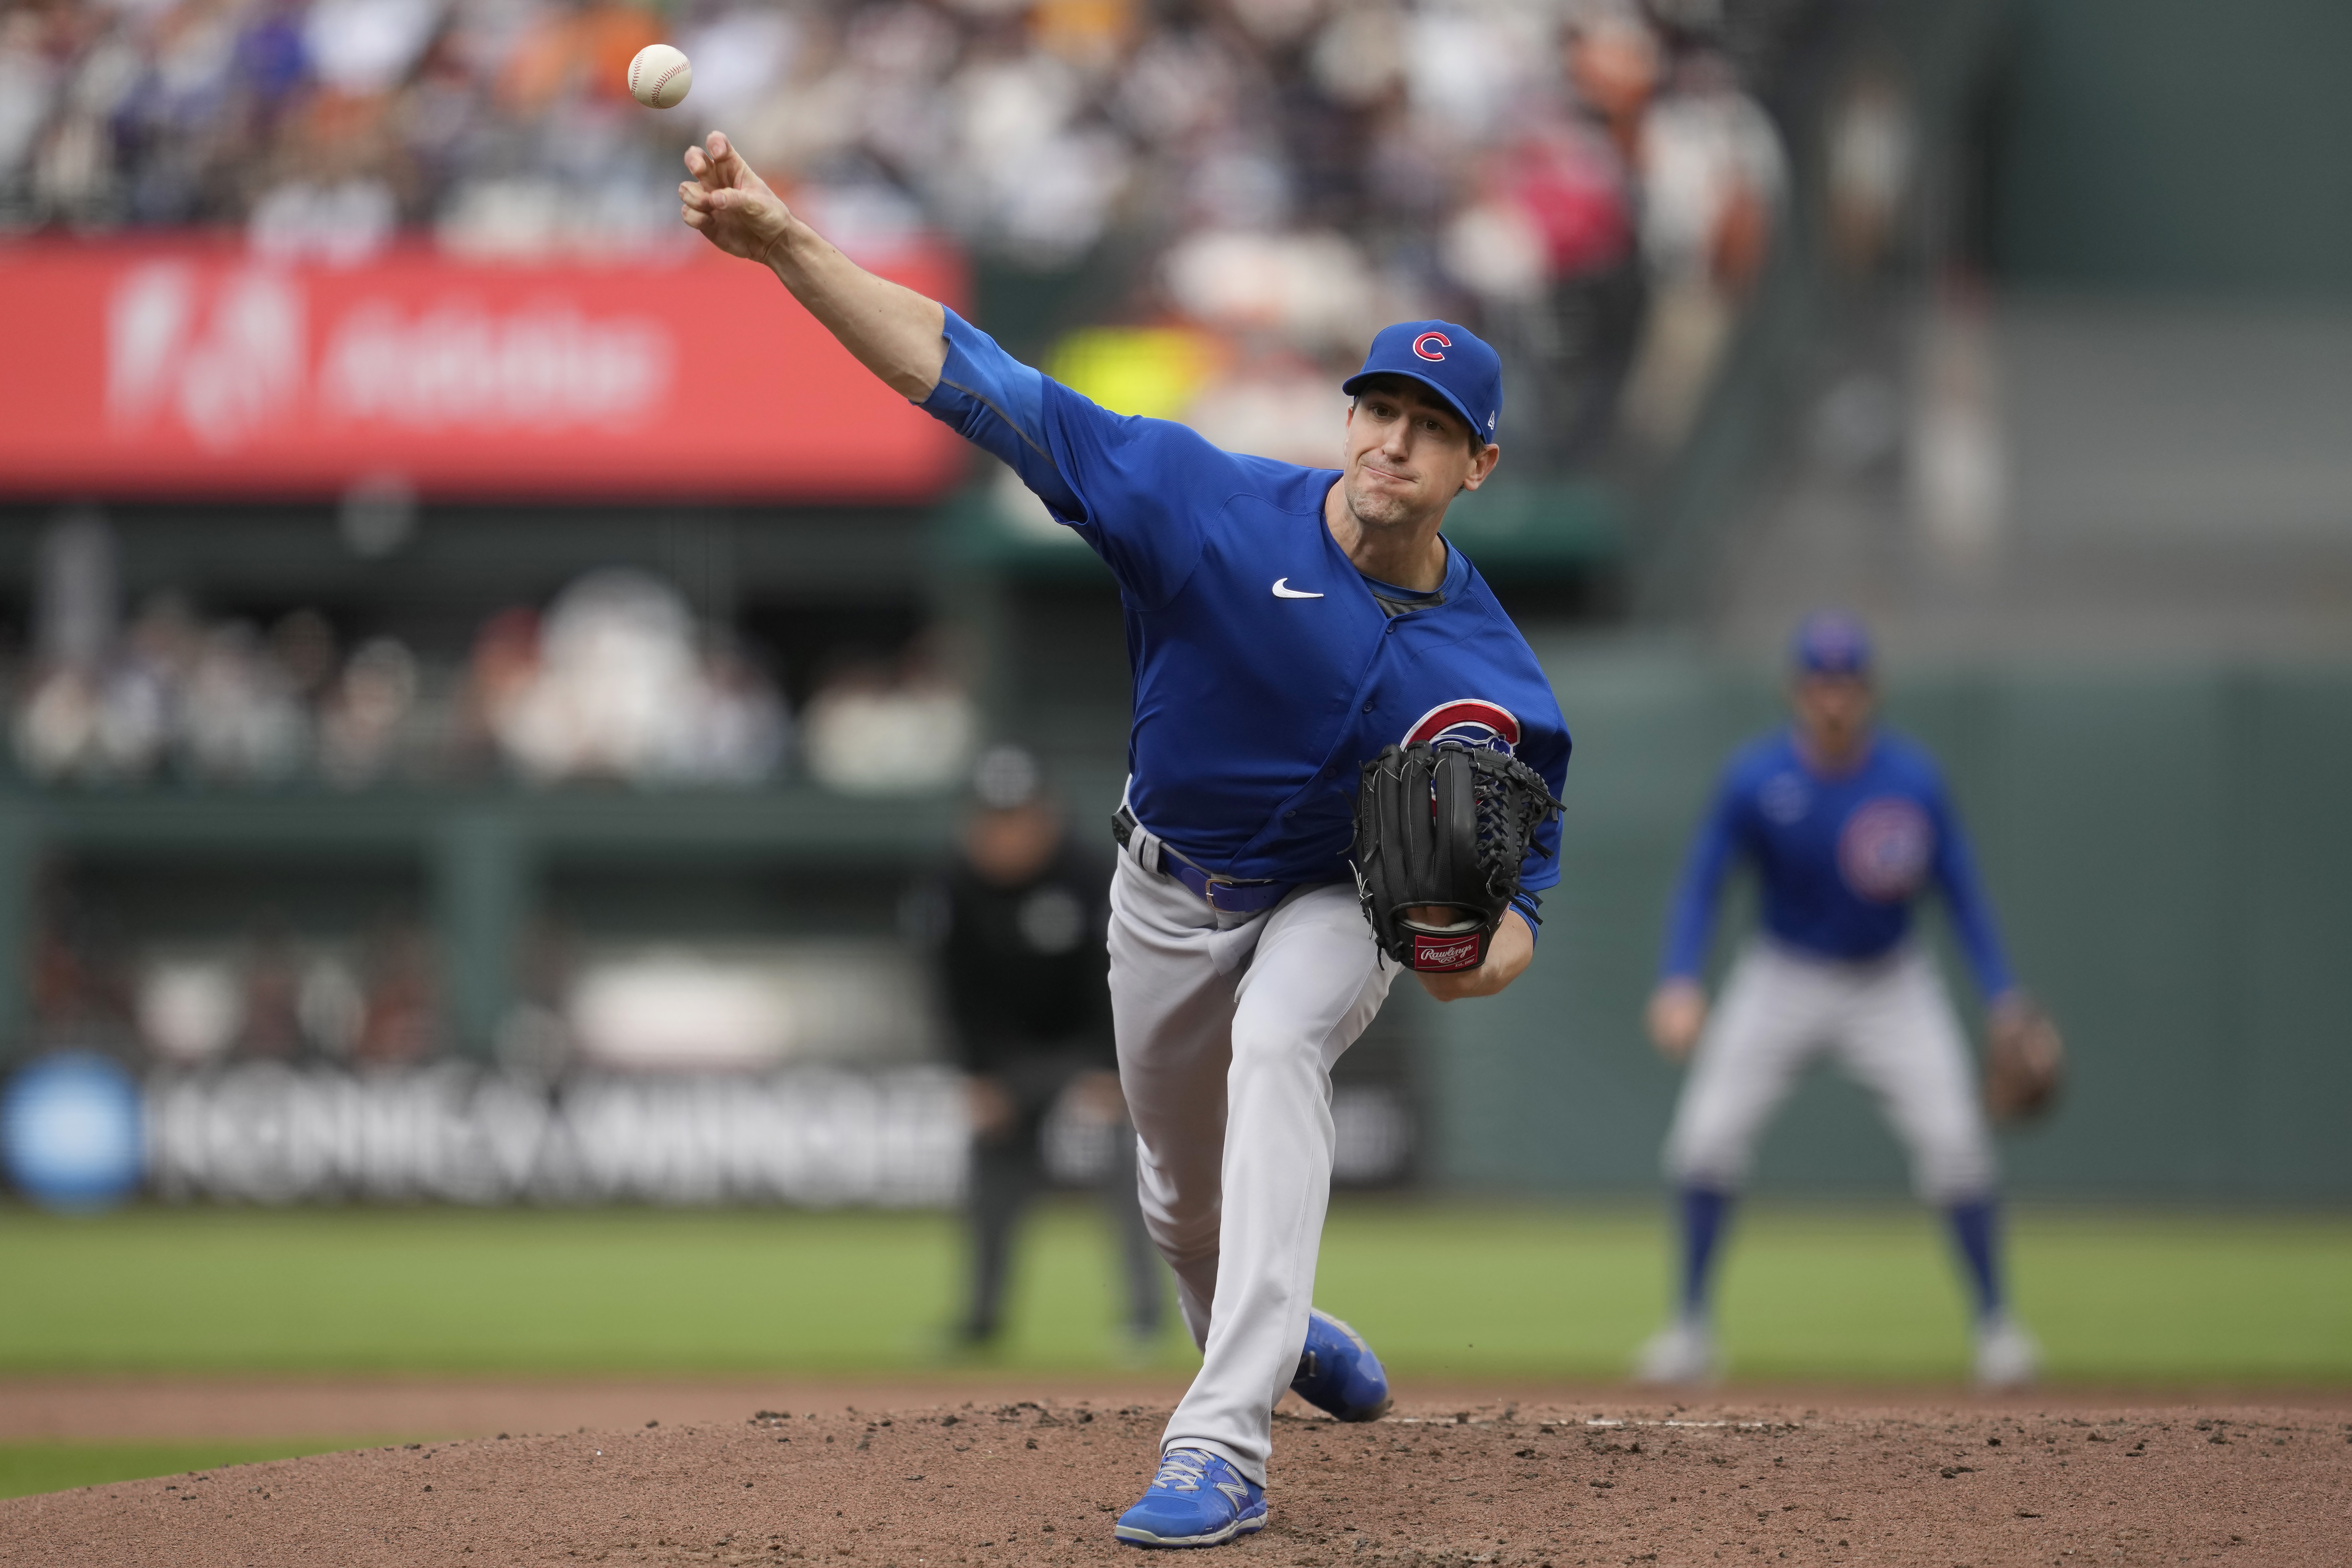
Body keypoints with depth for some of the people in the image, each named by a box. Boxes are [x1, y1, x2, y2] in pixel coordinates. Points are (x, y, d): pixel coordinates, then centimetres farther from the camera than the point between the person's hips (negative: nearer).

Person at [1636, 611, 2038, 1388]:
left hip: (1889, 984, 0)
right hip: (1783, 981, 0)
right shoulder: (1756, 779, -17)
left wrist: (2006, 999, -18)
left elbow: (1962, 891, -8)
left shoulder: (1912, 780, -15)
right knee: (1709, 1135, -12)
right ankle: (1692, 1328, 3)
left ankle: (1996, 1323, 3)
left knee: (1952, 1138, -14)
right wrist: (1678, 986, -32)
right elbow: (1701, 885, -16)